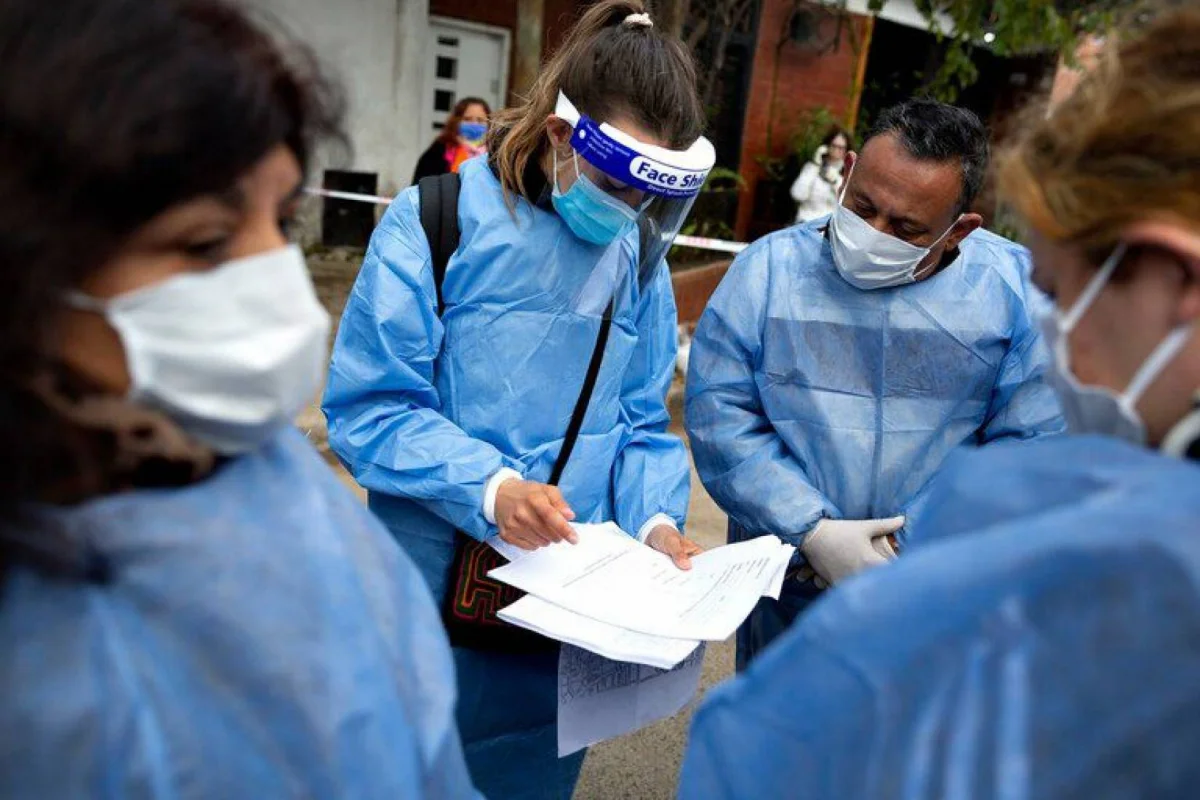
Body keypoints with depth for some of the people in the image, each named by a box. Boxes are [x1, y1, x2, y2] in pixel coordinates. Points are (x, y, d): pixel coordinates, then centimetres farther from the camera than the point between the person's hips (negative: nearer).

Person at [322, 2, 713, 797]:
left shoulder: (639, 254, 3)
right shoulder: (437, 222, -13)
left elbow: (640, 421, 7)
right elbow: (369, 405, -14)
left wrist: (654, 519, -10)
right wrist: (487, 485, -27)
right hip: (437, 598, -3)